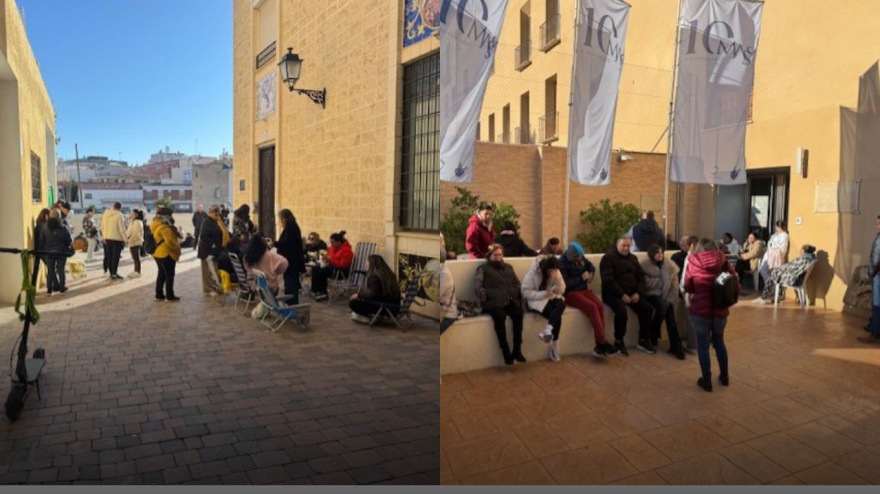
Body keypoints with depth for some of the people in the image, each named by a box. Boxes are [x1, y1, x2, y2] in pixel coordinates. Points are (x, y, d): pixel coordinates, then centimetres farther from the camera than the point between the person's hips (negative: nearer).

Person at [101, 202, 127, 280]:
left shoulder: (105, 214, 5)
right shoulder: (119, 215, -14)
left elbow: (103, 226, 10)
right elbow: (121, 228, -14)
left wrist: (104, 237, 17)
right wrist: (124, 239, -7)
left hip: (108, 238, 6)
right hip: (117, 238, -6)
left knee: (109, 256, 12)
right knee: (115, 257, -1)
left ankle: (111, 273, 19)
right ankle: (114, 274, -1)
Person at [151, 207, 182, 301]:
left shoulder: (157, 226, 13)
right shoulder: (164, 227, -20)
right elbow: (170, 241, -27)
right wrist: (178, 247, -15)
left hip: (159, 253, 10)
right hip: (166, 254, -10)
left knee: (162, 274, 16)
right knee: (169, 275, -2)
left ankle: (159, 295, 21)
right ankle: (170, 296, 2)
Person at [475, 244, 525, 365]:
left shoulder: (508, 267, 25)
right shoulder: (483, 268, 11)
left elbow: (517, 283, 22)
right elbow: (477, 287, -1)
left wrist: (516, 295, 3)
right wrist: (486, 297, -14)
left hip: (510, 300, 4)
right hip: (493, 302, -4)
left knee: (518, 314, -28)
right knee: (500, 316, -35)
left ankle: (517, 350, -25)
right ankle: (506, 352, -29)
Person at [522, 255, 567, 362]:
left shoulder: (556, 273, -1)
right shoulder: (532, 273, -15)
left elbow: (561, 291, -3)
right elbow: (526, 292, -18)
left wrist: (557, 278, -21)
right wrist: (544, 294, -26)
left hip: (551, 298, 5)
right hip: (537, 300, -5)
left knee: (561, 304, -33)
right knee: (557, 316, -30)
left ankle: (547, 330, -40)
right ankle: (554, 346, -22)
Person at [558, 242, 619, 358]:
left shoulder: (581, 258, 7)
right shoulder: (562, 263, -13)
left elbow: (590, 266, 25)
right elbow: (565, 284, -21)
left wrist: (591, 274, 1)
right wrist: (581, 278, -15)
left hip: (583, 289, 6)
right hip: (570, 293, -6)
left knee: (600, 306, -24)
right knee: (592, 307, -32)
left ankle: (599, 345, -25)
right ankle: (604, 343, -28)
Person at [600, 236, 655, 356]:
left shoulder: (633, 258, 14)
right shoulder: (608, 258, -8)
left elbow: (641, 276, 12)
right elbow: (608, 280, -18)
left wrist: (638, 293, -6)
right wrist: (622, 295, -23)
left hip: (631, 293, 7)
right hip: (613, 294, -7)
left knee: (647, 308, -12)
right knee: (621, 310, -32)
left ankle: (643, 340, 3)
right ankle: (619, 342, -13)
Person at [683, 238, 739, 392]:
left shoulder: (693, 264, -8)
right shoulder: (724, 263, -3)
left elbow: (687, 288, 2)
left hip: (700, 310, -3)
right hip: (720, 310, 3)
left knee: (703, 345, 8)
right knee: (719, 341, 21)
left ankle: (706, 380, 14)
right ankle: (724, 376, 34)